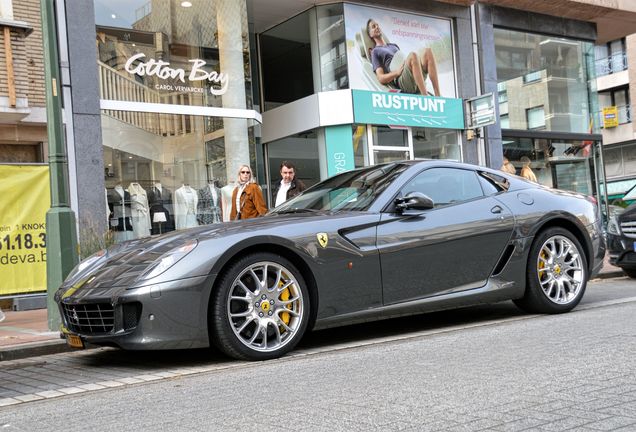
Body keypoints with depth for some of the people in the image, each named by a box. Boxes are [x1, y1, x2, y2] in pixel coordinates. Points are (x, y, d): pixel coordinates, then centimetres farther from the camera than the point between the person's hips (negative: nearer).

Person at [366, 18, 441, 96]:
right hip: (400, 80, -6)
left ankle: (437, 96, -31)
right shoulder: (375, 51, 17)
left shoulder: (394, 46, 38)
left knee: (428, 51, -20)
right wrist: (397, 72, -15)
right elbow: (381, 78, 4)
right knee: (412, 55, -33)